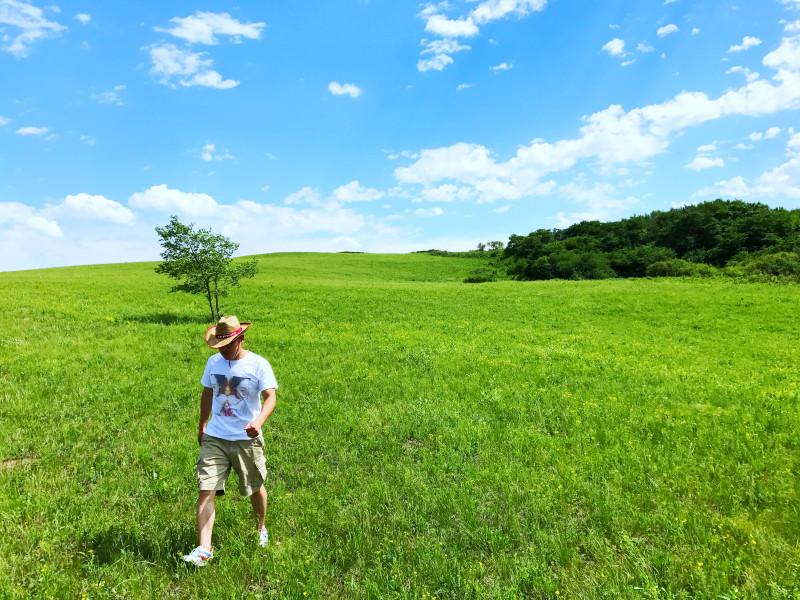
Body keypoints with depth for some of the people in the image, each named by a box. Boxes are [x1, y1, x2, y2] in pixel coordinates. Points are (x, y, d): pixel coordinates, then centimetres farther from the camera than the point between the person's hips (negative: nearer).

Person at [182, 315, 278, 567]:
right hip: (214, 438, 3)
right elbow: (207, 394, 17)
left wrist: (258, 422, -40)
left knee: (255, 488, 15)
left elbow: (270, 397, -21)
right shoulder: (214, 362, 3)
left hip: (247, 440, -3)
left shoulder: (258, 365, -12)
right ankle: (204, 549, -1)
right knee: (205, 490, -7)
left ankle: (262, 529, 40)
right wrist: (202, 426, 21)